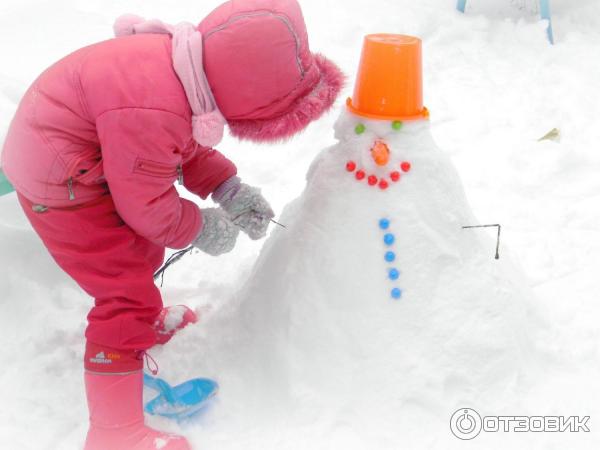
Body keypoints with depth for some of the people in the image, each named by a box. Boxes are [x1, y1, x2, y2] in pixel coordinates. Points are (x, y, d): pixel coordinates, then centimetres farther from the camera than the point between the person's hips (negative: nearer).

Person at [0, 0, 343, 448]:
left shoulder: (194, 66, -11)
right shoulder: (152, 114, -39)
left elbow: (185, 148, 5)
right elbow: (145, 206, -27)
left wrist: (229, 188, -5)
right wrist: (201, 227, -11)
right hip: (60, 185, -9)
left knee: (142, 251, 28)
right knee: (128, 293, -12)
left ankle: (146, 322, 57)